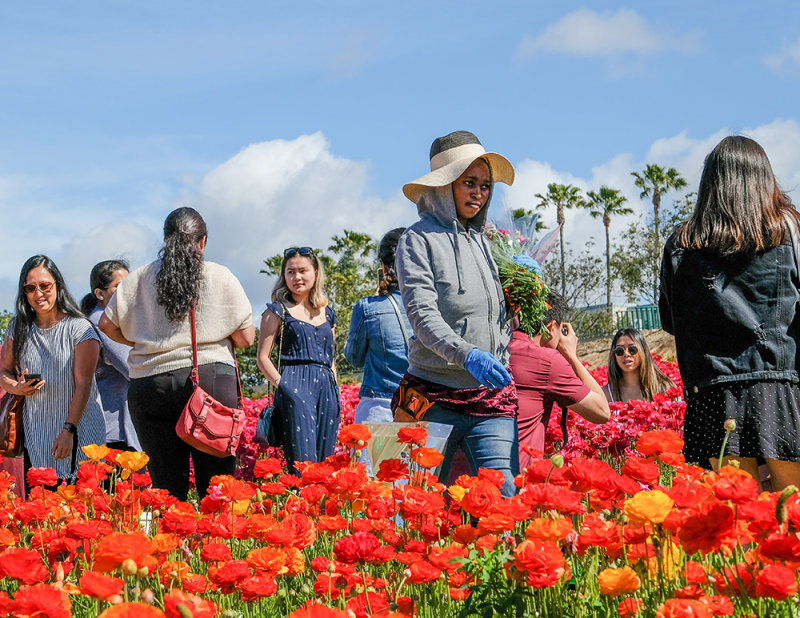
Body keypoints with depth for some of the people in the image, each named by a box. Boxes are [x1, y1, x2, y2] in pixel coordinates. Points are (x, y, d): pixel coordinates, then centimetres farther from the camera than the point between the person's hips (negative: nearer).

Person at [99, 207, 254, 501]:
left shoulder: (139, 278, 7)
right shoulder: (220, 276, 2)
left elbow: (107, 324, 8)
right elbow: (246, 337, 2)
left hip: (150, 385, 2)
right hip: (210, 380, -2)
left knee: (166, 486, 5)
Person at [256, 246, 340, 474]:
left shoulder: (327, 313, 19)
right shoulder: (278, 311, 4)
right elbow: (262, 357, -1)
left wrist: (336, 392, 14)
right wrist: (282, 385, -12)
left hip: (327, 389, 5)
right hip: (295, 389, -5)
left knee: (325, 460, 3)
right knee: (302, 461, -14)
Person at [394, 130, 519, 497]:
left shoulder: (486, 242, 15)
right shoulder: (419, 240, -2)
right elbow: (422, 313, -15)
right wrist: (467, 355, -30)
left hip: (492, 399, 4)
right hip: (434, 397, -4)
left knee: (504, 497, -7)